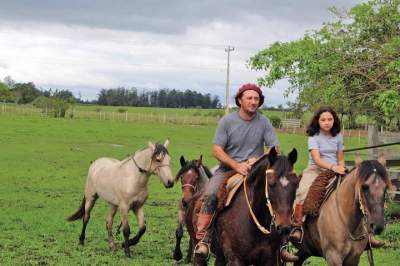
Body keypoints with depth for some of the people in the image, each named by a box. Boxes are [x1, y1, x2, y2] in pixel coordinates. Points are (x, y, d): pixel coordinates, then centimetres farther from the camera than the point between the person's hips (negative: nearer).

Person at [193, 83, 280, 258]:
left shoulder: (264, 123, 2)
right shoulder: (226, 121, -2)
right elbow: (217, 150, -6)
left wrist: (258, 161, -17)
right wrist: (237, 166, -19)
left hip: (255, 170, 1)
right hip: (228, 168, -1)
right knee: (210, 194, -27)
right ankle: (203, 238, -21)